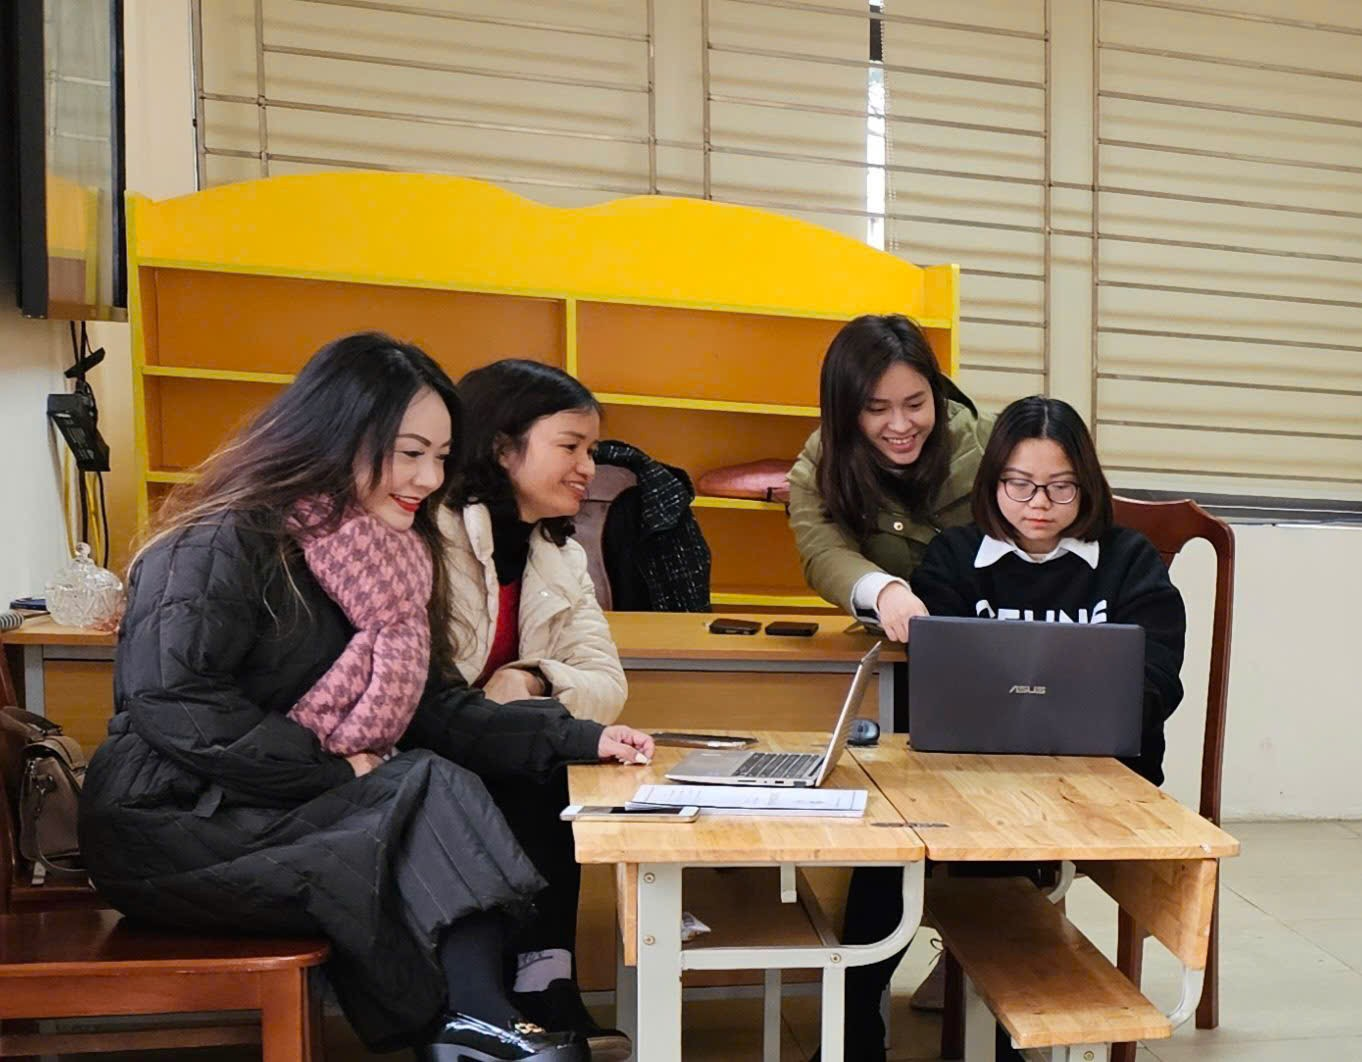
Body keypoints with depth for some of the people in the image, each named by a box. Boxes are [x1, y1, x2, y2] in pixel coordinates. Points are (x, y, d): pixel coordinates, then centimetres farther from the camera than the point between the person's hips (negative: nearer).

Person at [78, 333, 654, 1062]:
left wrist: (577, 739, -8)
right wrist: (336, 769, -21)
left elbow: (432, 709, 3)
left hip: (299, 814, 7)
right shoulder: (224, 543, -14)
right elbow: (172, 705, -23)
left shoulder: (386, 557, 8)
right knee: (433, 798, -25)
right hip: (175, 828, -6)